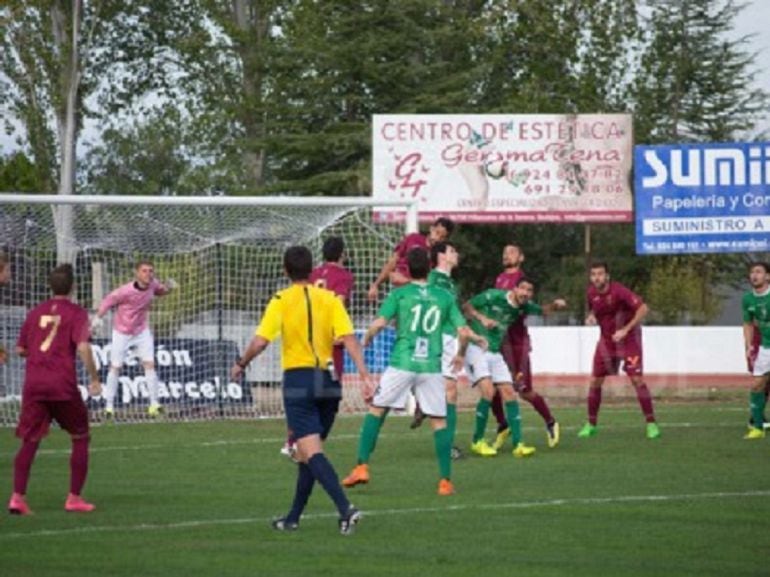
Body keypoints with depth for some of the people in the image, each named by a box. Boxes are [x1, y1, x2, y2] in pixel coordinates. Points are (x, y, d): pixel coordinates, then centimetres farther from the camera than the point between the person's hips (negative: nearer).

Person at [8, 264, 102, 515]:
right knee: (80, 438, 13)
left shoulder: (36, 312, 13)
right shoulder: (76, 313, -1)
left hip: (33, 383, 4)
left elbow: (20, 349, 16)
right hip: (63, 385, -4)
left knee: (29, 441, 6)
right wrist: (94, 379, -8)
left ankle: (17, 497, -7)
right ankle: (74, 498, 9)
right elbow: (82, 347, -15)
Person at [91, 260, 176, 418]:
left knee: (149, 364, -6)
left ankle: (154, 404, -2)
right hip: (122, 333, -4)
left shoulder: (152, 284, -14)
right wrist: (98, 318, -25)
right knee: (115, 368, 3)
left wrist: (168, 287, -13)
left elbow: (159, 291, 9)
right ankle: (109, 406, 13)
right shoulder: (126, 291, -30)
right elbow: (108, 301, -16)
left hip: (142, 332, 4)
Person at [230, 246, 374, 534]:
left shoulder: (281, 301, -4)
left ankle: (345, 508, -28)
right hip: (328, 381, 4)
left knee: (312, 451, -10)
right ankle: (293, 518, 24)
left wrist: (240, 365, 7)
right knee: (307, 451, 17)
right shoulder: (330, 299, 4)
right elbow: (349, 339, -7)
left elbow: (260, 342, -10)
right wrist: (365, 375, -9)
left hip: (298, 379, -4)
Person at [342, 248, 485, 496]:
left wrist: (367, 338, 13)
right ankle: (445, 480, 5)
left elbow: (379, 324, -9)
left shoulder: (399, 294, 1)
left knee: (376, 410, 10)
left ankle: (362, 467, 2)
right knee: (439, 420, 8)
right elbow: (463, 331, 7)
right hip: (432, 366, 2)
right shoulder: (444, 297, 8)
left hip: (402, 364, -2)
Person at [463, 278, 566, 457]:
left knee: (509, 393, -4)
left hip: (495, 353, 7)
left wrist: (555, 305, 0)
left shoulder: (523, 306, 4)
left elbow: (542, 310, 21)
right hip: (475, 347, -7)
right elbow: (466, 307, -7)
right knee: (488, 391, -21)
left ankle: (517, 445, -2)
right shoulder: (493, 296, -14)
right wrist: (481, 318, -23)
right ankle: (477, 441, -5)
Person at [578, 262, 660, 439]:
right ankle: (591, 424, 16)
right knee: (595, 382, 3)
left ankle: (651, 423, -7)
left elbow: (643, 308, -26)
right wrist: (590, 317, -8)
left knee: (637, 379, -14)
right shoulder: (592, 292, -3)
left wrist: (626, 329, -29)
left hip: (628, 339, -6)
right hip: (606, 340, 6)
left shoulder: (618, 291, -22)